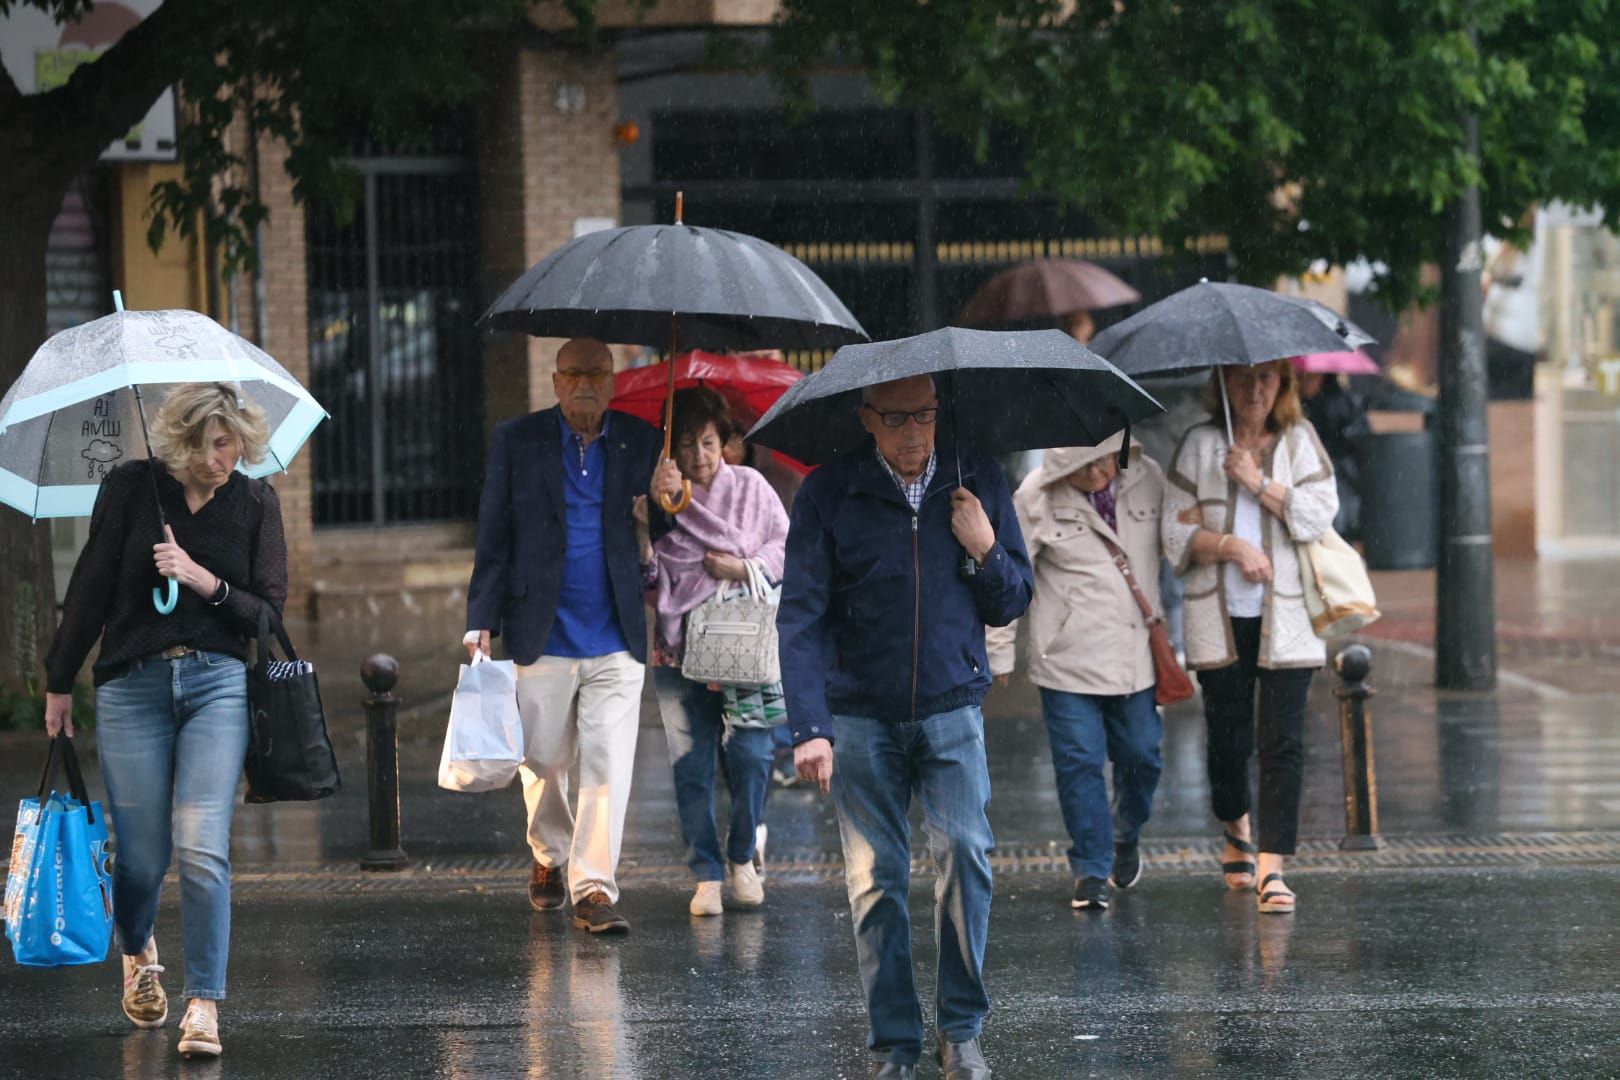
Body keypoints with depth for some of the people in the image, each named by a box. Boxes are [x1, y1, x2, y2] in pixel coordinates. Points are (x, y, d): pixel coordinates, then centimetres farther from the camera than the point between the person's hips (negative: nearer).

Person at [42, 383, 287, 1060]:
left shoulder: (255, 503, 5)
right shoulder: (131, 489, 1)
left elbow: (270, 614, 4)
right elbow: (90, 589, 7)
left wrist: (204, 581, -13)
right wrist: (59, 684, 11)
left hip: (218, 682, 0)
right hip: (132, 684, 0)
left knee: (202, 848, -14)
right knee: (141, 854, 2)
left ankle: (203, 1004, -8)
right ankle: (137, 949, 36)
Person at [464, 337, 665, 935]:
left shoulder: (642, 443, 5)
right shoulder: (516, 442, 2)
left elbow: (660, 532, 9)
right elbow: (493, 539, 1)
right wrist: (481, 620, -6)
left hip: (616, 640, 0)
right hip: (542, 637, 0)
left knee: (608, 767, -8)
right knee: (541, 762, 10)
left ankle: (593, 886, -6)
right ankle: (549, 856, 35)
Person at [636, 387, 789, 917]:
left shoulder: (749, 487, 6)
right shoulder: (661, 497, 4)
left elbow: (787, 545, 7)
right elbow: (647, 571, -3)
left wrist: (746, 568, -10)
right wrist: (646, 520, -19)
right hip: (680, 648, 0)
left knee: (750, 754, -8)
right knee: (690, 763, -1)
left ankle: (742, 859, 14)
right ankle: (707, 874, 7)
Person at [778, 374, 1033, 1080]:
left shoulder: (977, 480, 4)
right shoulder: (829, 493, -3)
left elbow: (1012, 605, 12)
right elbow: (801, 615, -7)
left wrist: (985, 550, -10)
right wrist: (809, 728, -17)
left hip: (952, 708, 1)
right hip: (861, 716, -1)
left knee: (965, 849, -16)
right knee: (876, 879, -1)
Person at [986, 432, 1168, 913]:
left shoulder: (1148, 480, -1)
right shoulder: (1038, 498, -10)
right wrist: (1000, 652, -2)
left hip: (1137, 655, 3)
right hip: (1069, 659, -3)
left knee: (1142, 757, 11)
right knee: (1079, 764, -3)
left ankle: (1127, 838, 39)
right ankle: (1091, 872, 8)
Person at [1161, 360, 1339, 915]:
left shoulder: (1299, 440, 7)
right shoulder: (1200, 445, 5)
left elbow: (1319, 513, -5)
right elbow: (1177, 533, 0)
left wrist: (1257, 481, -11)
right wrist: (1232, 546, -14)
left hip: (1285, 614, -1)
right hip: (1221, 615, 1)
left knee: (1283, 739, -9)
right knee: (1228, 734, 5)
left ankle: (1272, 866, -10)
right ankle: (1237, 832, 33)